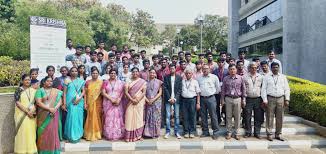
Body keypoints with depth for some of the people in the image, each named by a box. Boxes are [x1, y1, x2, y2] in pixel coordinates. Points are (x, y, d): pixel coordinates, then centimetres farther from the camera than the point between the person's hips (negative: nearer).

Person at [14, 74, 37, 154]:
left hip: (32, 115, 3)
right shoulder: (19, 90, -2)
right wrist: (27, 112, -15)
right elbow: (17, 103, -10)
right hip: (22, 115, -3)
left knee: (31, 132, 6)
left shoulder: (33, 90, 9)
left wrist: (34, 110, -9)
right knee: (22, 132, -2)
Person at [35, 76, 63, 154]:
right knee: (44, 132, 2)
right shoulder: (40, 90, 2)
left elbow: (60, 101, 3)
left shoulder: (56, 91, 9)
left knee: (53, 132, 2)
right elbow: (38, 102, -9)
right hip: (43, 115, -1)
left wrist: (55, 108, -15)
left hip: (54, 115, 2)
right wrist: (49, 109, -18)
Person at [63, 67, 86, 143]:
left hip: (79, 102, 2)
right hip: (70, 102, -2)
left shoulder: (81, 81, 10)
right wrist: (64, 103, -6)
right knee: (71, 117, -4)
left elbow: (83, 91, 6)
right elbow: (64, 92, 1)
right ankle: (71, 136, 6)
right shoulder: (67, 80, 4)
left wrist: (79, 98, -11)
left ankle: (77, 135, 16)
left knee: (78, 117, 4)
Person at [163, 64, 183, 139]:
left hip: (176, 99, 0)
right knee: (167, 116, -1)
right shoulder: (166, 77, 5)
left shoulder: (179, 78, 5)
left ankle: (176, 132, 11)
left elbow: (180, 89, 1)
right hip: (168, 99, 0)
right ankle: (167, 132, 8)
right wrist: (170, 98, -8)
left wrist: (175, 98, -8)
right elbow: (165, 88, -1)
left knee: (177, 116, 3)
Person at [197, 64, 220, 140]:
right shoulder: (199, 78, 10)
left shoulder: (214, 77, 1)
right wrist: (199, 93, 7)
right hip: (202, 99, 3)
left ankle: (215, 132, 8)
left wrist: (214, 93, 8)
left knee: (213, 115, -2)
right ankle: (205, 132, 20)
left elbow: (218, 88, 7)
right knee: (203, 116, 9)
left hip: (211, 98, -3)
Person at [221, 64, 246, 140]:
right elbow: (223, 90, 7)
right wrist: (222, 100, 5)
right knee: (228, 116, 6)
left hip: (238, 99, 0)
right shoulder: (225, 79, 3)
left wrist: (243, 99, 3)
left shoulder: (240, 78, 1)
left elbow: (243, 89, 6)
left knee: (237, 117, 6)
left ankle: (237, 133, 18)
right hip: (228, 99, 1)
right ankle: (229, 132, 18)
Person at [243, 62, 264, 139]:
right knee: (247, 117, 4)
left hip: (258, 99, 1)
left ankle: (257, 133, 18)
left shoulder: (260, 77, 7)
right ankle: (248, 132, 17)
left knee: (258, 117, 6)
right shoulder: (245, 77, 3)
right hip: (248, 99, -1)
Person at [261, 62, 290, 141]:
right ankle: (269, 134, 10)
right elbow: (263, 89, 0)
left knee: (280, 118, 7)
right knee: (270, 117, 0)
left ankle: (278, 134, 19)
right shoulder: (267, 77, 4)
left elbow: (287, 89, 12)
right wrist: (265, 100, -6)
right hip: (270, 99, -2)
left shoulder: (283, 77, 11)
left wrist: (287, 99, 3)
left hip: (280, 99, 3)